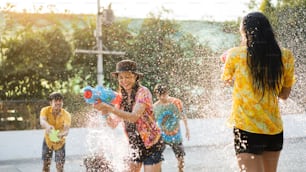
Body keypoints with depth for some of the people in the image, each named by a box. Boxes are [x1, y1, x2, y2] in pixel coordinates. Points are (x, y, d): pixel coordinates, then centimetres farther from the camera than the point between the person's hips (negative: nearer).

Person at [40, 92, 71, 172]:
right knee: (46, 164, 9)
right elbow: (42, 121, -42)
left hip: (60, 142, -1)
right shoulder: (45, 110, -21)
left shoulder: (66, 114, -24)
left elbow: (66, 129, -38)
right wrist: (48, 126, -66)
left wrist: (63, 134, -64)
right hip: (48, 140, 2)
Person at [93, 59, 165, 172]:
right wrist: (105, 113, -21)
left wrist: (110, 108, -38)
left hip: (151, 144, -6)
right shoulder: (121, 96, 1)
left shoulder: (143, 92, -17)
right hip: (135, 145, 6)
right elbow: (114, 124, -1)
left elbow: (134, 117, -32)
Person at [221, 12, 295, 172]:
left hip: (247, 129, -4)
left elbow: (226, 79, 13)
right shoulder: (286, 56, -1)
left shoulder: (236, 54, -8)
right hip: (275, 129, 4)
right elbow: (284, 94, 11)